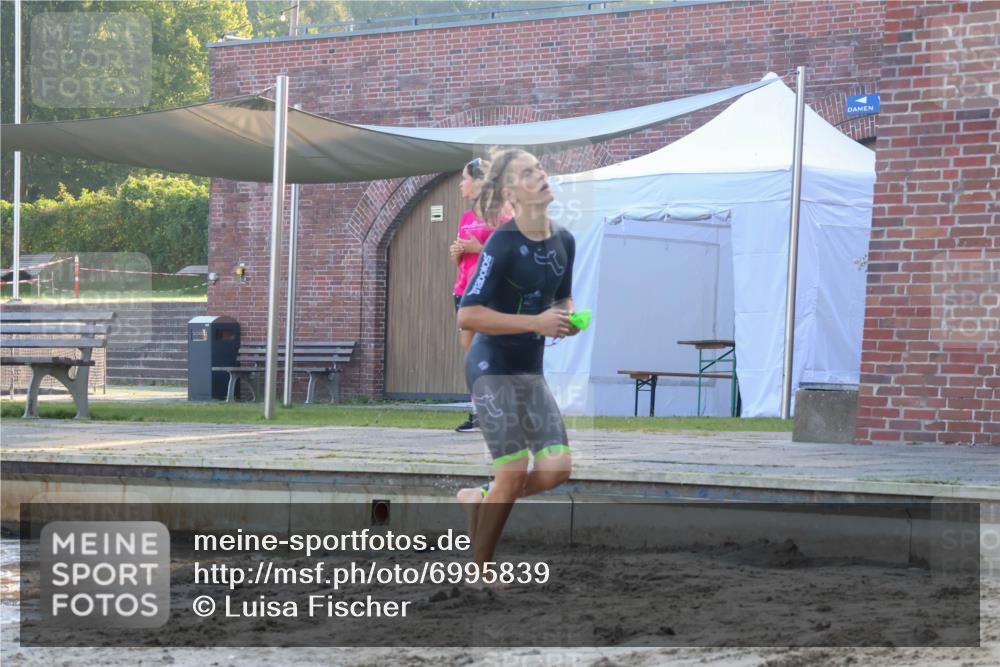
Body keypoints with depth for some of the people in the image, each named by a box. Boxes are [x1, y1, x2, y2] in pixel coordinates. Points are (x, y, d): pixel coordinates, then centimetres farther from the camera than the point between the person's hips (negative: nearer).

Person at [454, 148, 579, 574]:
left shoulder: (564, 242, 3)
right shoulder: (503, 243, -18)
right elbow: (467, 315, -21)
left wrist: (568, 317, -3)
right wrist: (536, 323, -24)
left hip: (531, 371, 7)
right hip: (492, 368, -7)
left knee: (556, 468, -4)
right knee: (514, 470, -9)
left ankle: (479, 500, 23)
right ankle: (481, 573, 9)